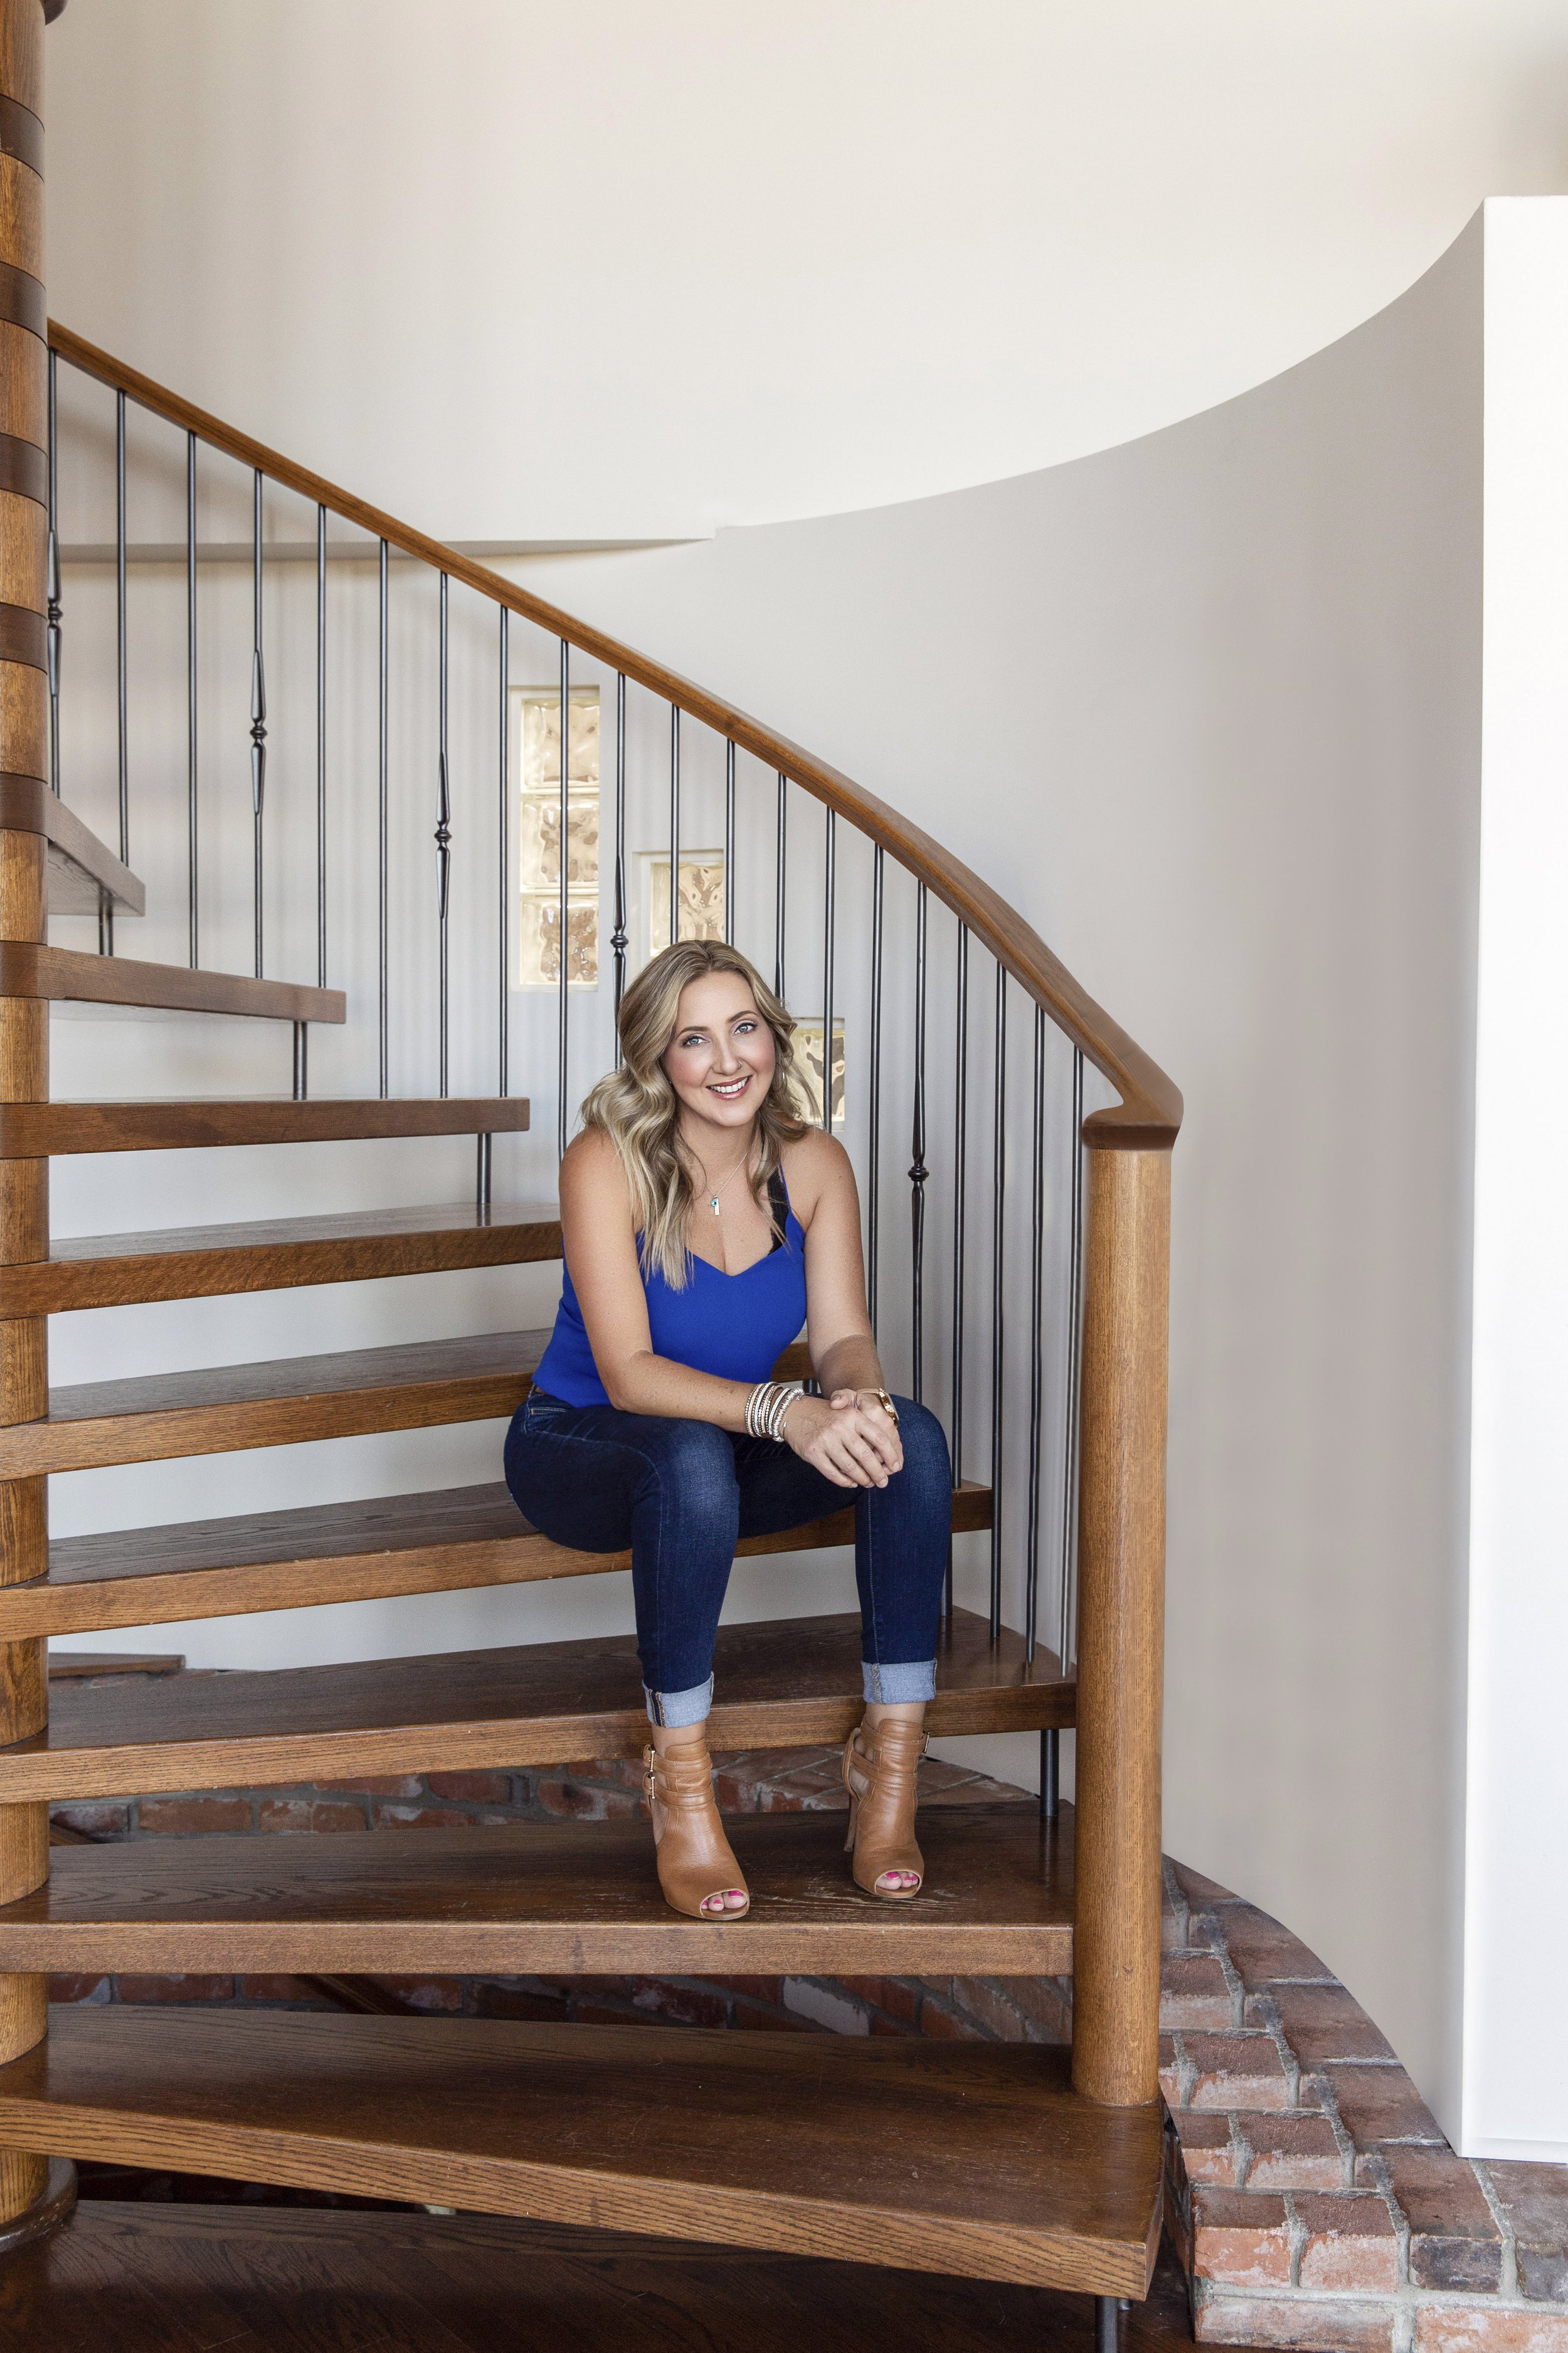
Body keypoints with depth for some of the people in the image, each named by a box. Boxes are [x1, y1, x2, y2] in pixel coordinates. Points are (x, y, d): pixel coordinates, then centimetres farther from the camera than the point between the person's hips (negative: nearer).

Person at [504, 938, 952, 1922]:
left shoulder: (812, 1163, -7)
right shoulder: (608, 1165, -21)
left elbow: (843, 1335, -9)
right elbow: (628, 1371, -27)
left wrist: (859, 1396, -34)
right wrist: (783, 1410, -42)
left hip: (734, 1451, 4)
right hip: (584, 1447, -4)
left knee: (911, 1436, -24)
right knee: (694, 1457, -40)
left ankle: (891, 1765, -19)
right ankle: (680, 1783, -24)